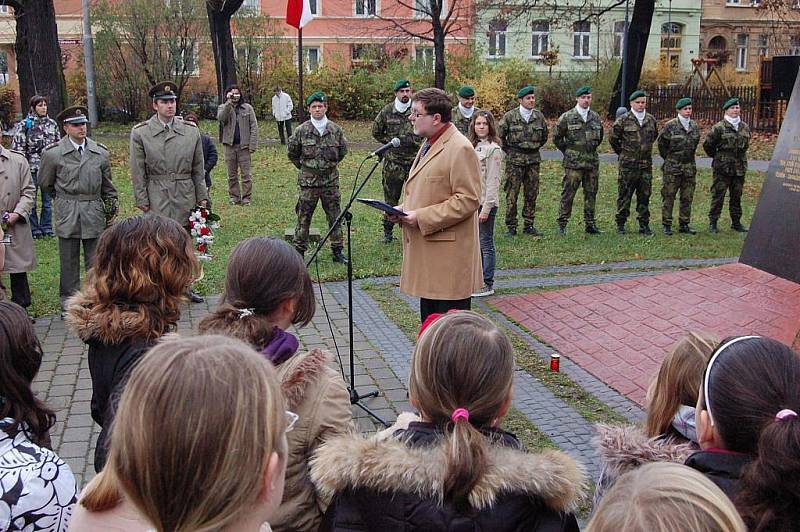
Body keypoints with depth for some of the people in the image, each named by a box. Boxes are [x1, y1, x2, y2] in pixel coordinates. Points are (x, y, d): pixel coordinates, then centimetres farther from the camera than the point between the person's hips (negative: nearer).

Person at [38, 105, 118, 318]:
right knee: (68, 261, 5)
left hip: (95, 215, 1)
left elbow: (107, 186, 14)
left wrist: (112, 209, 10)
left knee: (95, 261, 5)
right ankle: (68, 302, 16)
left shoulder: (100, 152, 5)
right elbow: (45, 183, 11)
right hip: (67, 215, -1)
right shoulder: (53, 153, -3)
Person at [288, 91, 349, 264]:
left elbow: (343, 151, 16)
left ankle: (337, 251, 15)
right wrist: (304, 167, 11)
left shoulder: (336, 130, 0)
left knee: (334, 217, 6)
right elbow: (292, 153, 9)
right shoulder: (301, 130, -4)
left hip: (331, 180, 2)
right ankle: (299, 251, 11)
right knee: (304, 217, 3)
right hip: (308, 181, -2)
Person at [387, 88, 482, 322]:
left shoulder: (460, 149, -15)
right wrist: (404, 210, 7)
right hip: (426, 251, 10)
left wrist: (422, 217, -20)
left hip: (449, 255, -10)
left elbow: (468, 200, -20)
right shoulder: (429, 145, 16)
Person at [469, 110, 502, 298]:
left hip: (485, 203, -7)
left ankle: (487, 284, 7)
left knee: (486, 243, -1)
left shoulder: (493, 149, -10)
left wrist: (486, 208, -17)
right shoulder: (472, 147, 13)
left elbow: (493, 181, -14)